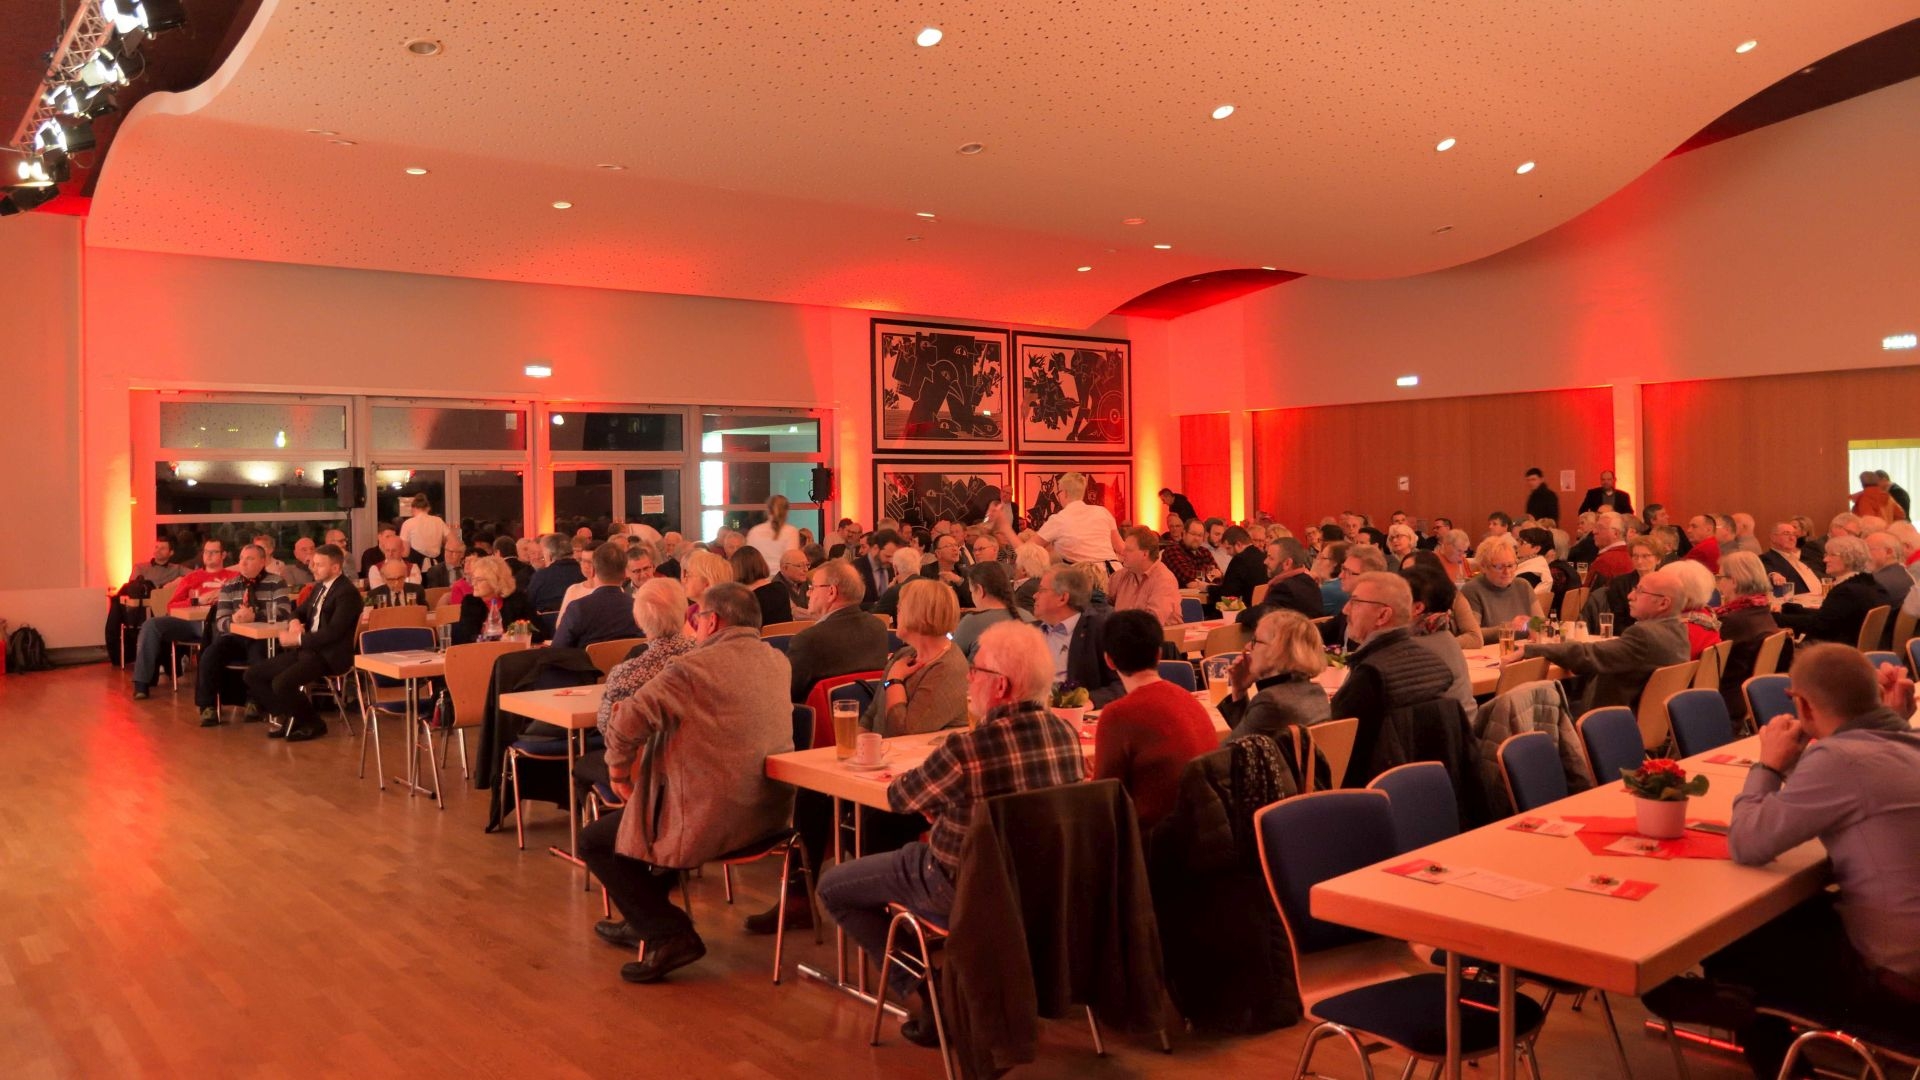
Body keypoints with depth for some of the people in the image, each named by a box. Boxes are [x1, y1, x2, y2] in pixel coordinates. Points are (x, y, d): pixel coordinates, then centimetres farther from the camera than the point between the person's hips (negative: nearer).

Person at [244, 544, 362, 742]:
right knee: (253, 674, 3)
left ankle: (314, 723, -4)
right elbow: (300, 611, 27)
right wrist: (295, 622, 3)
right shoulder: (319, 587, 14)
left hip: (328, 655, -9)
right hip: (307, 649, 10)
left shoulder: (347, 593, -14)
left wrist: (297, 639, -19)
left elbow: (332, 632, -21)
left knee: (281, 683, -28)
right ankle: (292, 718, 11)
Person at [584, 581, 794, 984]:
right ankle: (643, 921, 42)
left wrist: (619, 769, -5)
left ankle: (669, 933, 2)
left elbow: (627, 720, -22)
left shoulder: (694, 668, -18)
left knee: (595, 841, 10)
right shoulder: (779, 663, 6)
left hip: (714, 819, -8)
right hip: (770, 811, 9)